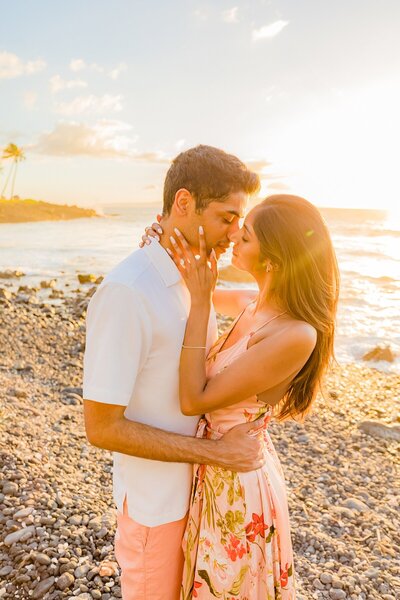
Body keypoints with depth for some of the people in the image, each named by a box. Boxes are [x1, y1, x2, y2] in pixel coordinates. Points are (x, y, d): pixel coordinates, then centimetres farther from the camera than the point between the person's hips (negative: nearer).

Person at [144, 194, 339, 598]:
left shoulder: (296, 336, -31)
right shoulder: (253, 306, -7)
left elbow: (193, 399, -27)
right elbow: (209, 296, 14)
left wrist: (199, 301, -27)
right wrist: (164, 254, -6)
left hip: (237, 483, -7)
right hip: (214, 468, 8)